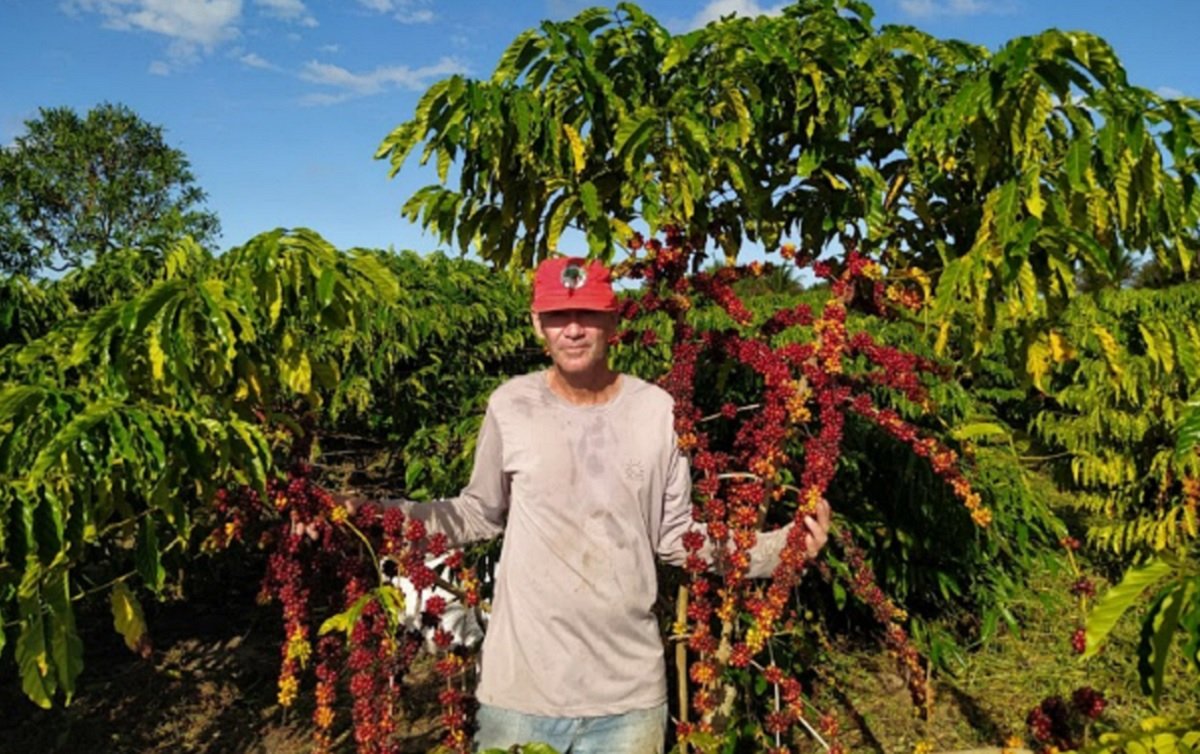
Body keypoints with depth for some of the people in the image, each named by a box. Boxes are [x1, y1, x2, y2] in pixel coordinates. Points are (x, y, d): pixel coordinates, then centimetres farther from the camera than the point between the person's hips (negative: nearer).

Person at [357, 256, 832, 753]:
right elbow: (479, 514, 5)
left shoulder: (657, 411, -4)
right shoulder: (509, 406, -6)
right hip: (520, 683, 0)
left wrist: (782, 547, -9)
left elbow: (675, 539, 2)